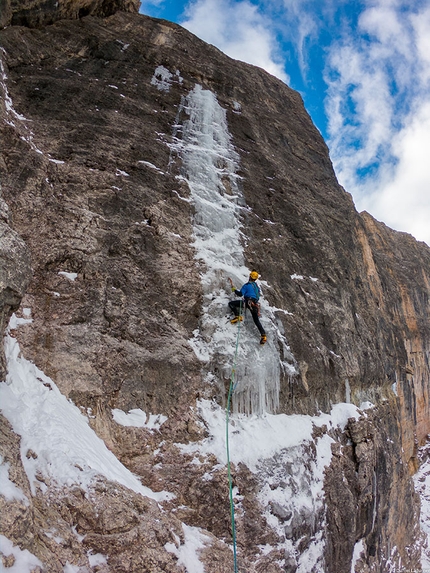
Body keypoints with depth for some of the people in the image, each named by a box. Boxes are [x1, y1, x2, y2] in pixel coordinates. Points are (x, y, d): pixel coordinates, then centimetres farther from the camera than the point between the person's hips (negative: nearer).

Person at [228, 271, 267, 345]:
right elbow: (259, 294, 29)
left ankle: (237, 316, -20)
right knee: (256, 320, 12)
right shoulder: (256, 286, 21)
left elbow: (240, 294, -9)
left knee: (231, 303, 0)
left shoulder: (247, 285, 0)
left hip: (248, 302, -7)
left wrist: (233, 289, 4)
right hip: (255, 304, 7)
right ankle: (263, 335, -1)